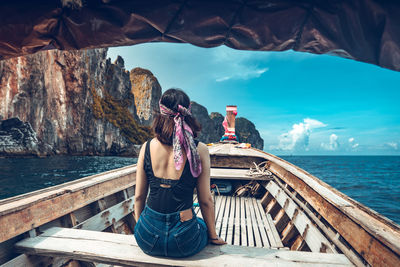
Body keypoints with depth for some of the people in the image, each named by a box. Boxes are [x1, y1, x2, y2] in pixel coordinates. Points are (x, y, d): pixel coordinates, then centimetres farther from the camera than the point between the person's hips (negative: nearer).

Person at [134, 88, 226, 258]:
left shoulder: (147, 147, -7)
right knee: (204, 226, 33)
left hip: (148, 239, 3)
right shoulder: (199, 150, -13)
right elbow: (206, 200, -6)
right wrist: (213, 236, 10)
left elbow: (139, 196, 2)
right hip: (184, 242, -2)